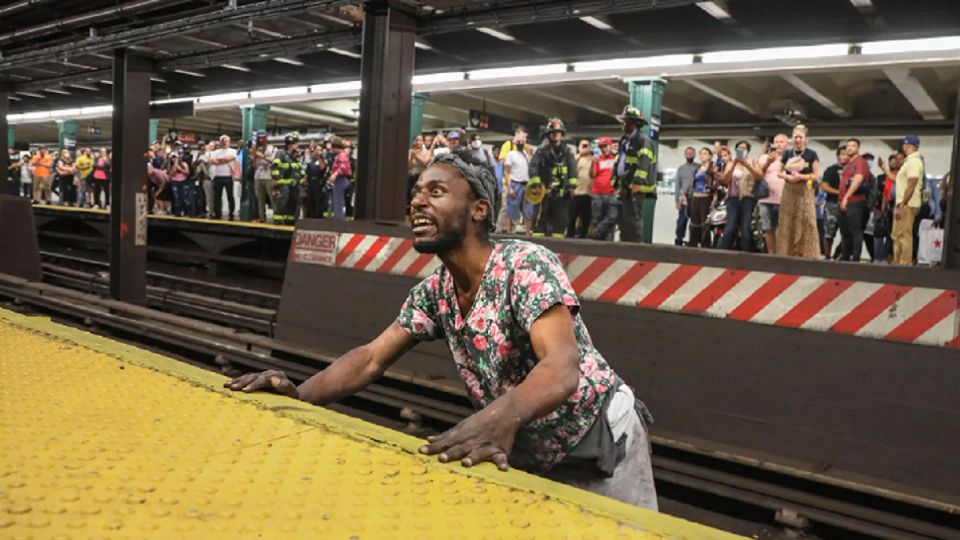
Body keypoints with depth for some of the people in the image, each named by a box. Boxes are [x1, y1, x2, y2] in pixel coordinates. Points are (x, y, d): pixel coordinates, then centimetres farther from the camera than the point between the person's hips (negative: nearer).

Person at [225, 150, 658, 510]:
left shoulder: (526, 264, -26)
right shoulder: (433, 291, -4)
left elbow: (561, 368, -38)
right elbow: (372, 358, -6)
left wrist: (501, 416, -59)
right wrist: (299, 395, -24)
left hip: (599, 441, -5)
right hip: (526, 451, 6)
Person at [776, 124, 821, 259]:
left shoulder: (812, 154, 0)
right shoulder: (787, 154, 10)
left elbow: (816, 175, -3)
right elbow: (779, 172, 13)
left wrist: (801, 176, -18)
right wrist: (787, 176, -8)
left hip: (805, 192, -4)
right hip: (789, 192, 4)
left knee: (806, 223, -8)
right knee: (787, 223, 4)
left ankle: (807, 254, -5)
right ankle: (787, 252, 10)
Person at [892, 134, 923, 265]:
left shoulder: (913, 162, -14)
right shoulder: (909, 161, 17)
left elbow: (911, 186, -21)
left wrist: (901, 206, -23)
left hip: (907, 205, -10)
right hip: (903, 204, 10)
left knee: (904, 236, -9)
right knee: (897, 235, 14)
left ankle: (905, 263, -7)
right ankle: (897, 262, 21)